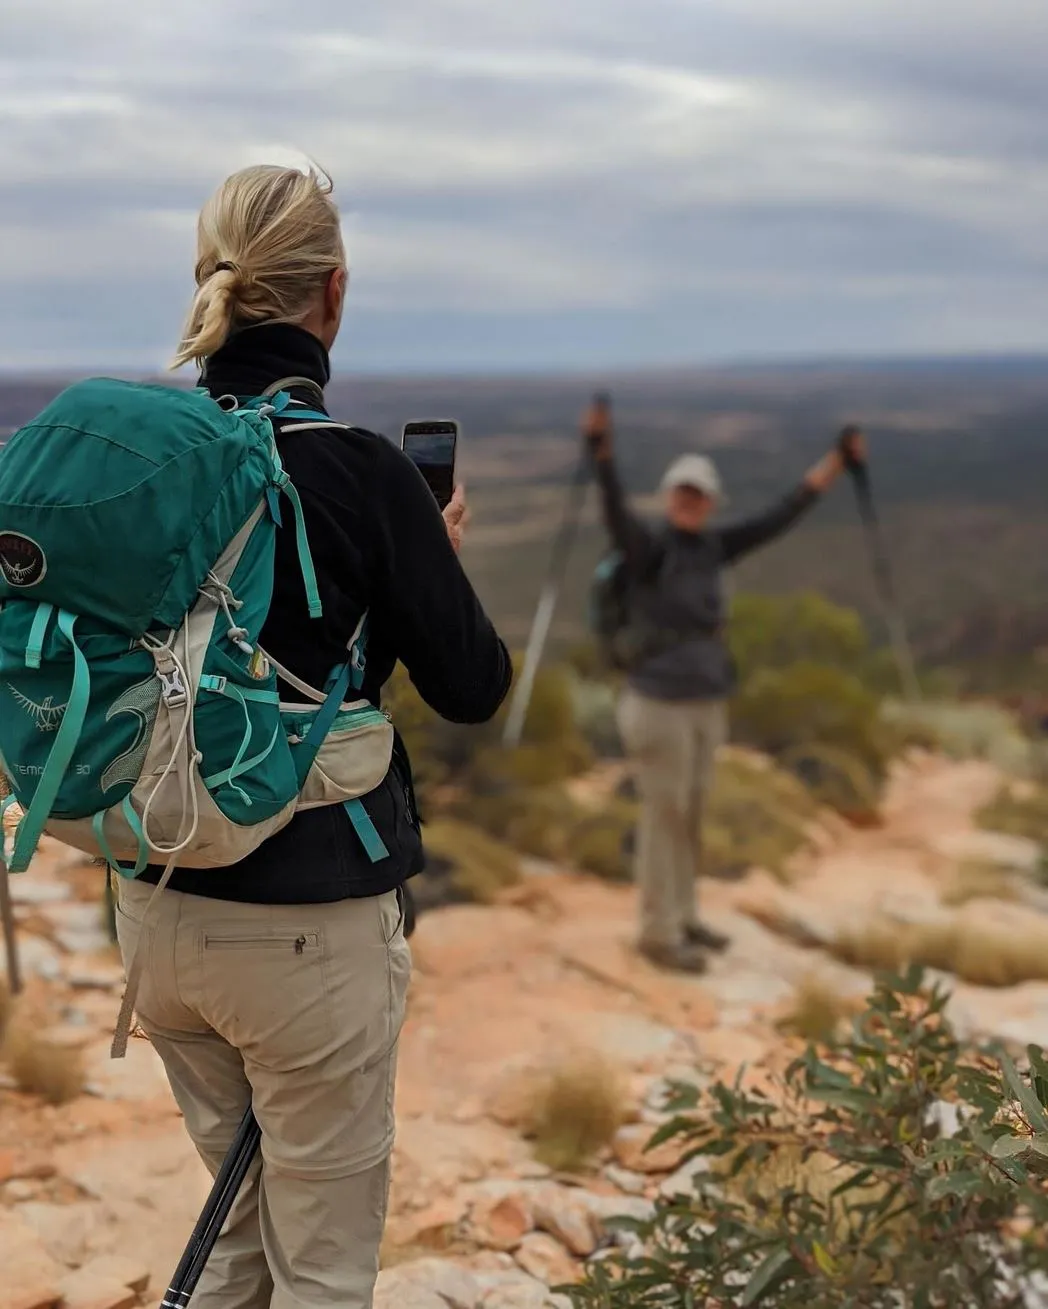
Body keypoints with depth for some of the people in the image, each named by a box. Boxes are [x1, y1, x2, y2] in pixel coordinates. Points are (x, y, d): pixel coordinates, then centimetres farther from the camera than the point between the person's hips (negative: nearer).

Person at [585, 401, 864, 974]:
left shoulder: (714, 546, 5)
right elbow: (617, 515, -37)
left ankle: (680, 918, 34)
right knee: (664, 819, 3)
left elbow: (782, 516, 7)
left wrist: (838, 459, 6)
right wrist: (602, 452, -55)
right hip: (660, 707, -8)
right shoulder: (647, 547, -16)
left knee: (689, 817, 18)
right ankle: (658, 934, 17)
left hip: (706, 706, 8)